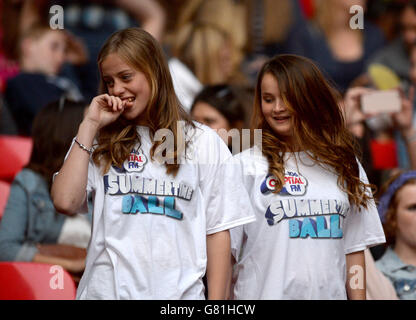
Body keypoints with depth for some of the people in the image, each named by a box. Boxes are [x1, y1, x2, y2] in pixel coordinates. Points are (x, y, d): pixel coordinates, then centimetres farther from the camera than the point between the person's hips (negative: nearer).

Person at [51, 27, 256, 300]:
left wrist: (217, 301, -3)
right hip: (107, 289, 1)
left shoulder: (203, 143, 5)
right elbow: (65, 202, -9)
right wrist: (90, 125, -3)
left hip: (179, 291, -1)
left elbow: (217, 231, 3)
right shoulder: (100, 142, 8)